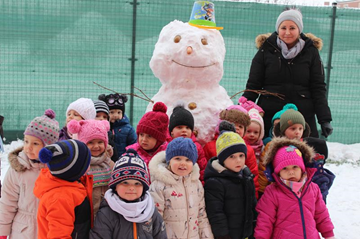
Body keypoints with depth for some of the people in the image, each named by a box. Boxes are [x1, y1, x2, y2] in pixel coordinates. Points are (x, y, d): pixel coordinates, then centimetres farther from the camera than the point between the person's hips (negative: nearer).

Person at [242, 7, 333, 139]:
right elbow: (252, 86, 4)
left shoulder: (310, 51, 4)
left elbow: (318, 88, 4)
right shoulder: (266, 50, 3)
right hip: (269, 116, 0)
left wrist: (324, 119, -3)